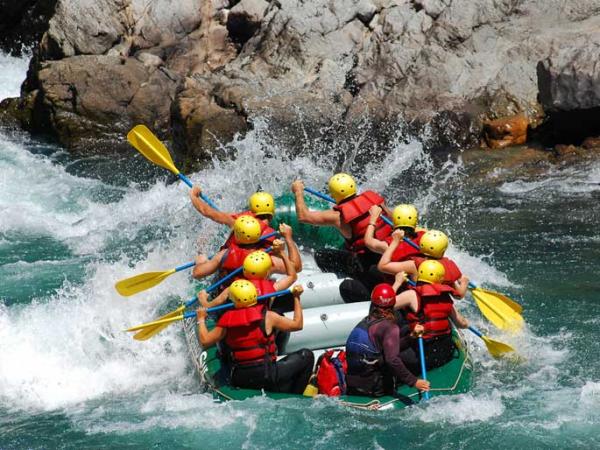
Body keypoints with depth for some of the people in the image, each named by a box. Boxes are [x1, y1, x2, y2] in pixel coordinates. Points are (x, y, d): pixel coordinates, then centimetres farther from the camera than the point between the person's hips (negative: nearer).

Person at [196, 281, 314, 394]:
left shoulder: (227, 320, -2)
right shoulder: (267, 317, -9)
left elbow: (205, 341, 3)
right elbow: (297, 324, 1)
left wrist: (201, 319, 19)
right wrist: (297, 298, 13)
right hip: (266, 376, -5)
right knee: (306, 355, 9)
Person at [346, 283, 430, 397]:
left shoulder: (365, 321, 9)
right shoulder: (390, 327, -12)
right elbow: (392, 359, -22)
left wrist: (411, 337, 11)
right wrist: (414, 382, -20)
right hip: (374, 387, -7)